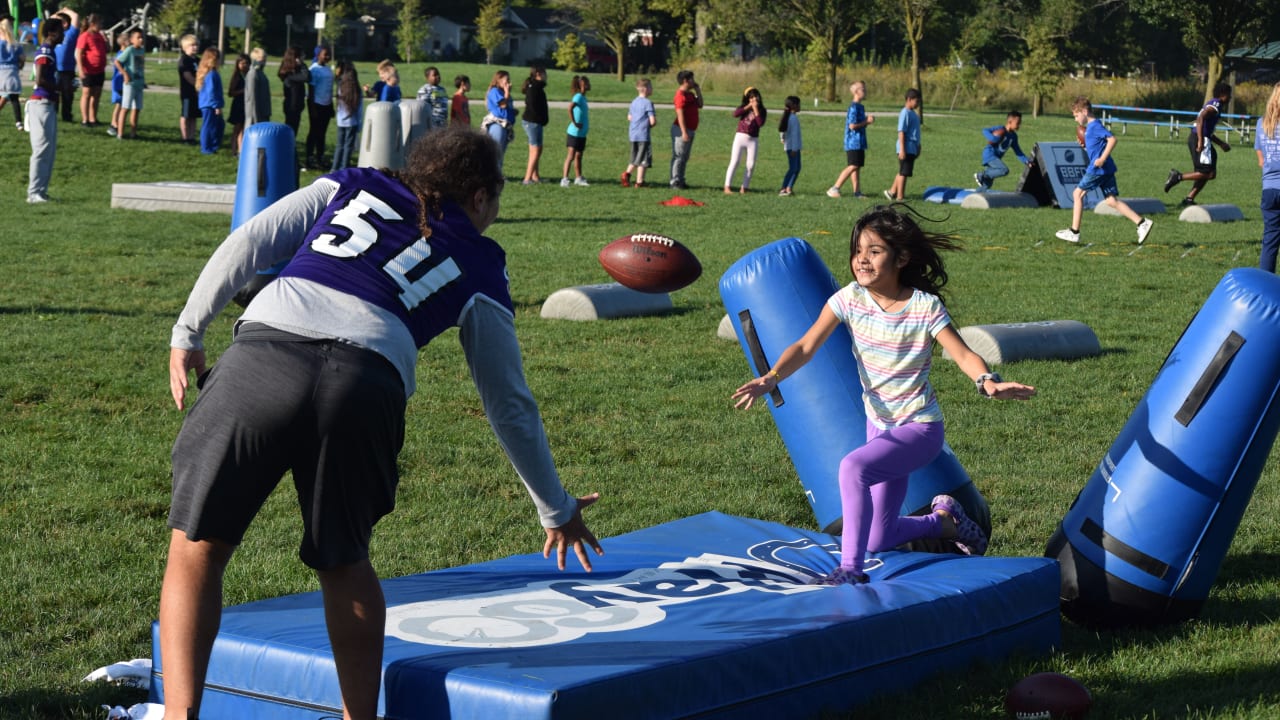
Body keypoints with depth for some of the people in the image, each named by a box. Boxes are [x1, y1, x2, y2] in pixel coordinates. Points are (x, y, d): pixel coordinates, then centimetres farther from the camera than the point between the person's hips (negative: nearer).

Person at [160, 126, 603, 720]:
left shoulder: (351, 186, 29)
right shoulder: (479, 268, 25)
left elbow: (248, 243, 15)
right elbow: (509, 403, 29)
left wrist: (188, 333, 18)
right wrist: (557, 509, 38)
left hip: (264, 354, 0)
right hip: (367, 383, 0)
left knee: (196, 549, 9)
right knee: (344, 562, 23)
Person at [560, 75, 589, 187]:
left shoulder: (583, 97, 12)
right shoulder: (578, 97, -16)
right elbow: (570, 108, -33)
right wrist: (574, 123, -27)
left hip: (582, 134, 9)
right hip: (574, 133, -9)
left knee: (578, 156, 17)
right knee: (570, 156, -9)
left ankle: (578, 178, 26)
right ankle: (564, 179, -10)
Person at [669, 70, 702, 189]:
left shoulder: (690, 94, 15)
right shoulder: (681, 94, -14)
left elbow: (699, 105, 19)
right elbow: (680, 114, -19)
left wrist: (698, 91, 10)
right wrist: (684, 132, -23)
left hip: (690, 129, 10)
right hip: (682, 130, -10)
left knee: (685, 157, 13)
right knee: (679, 156, -7)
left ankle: (680, 181, 18)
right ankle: (675, 181, -4)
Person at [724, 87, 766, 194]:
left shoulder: (762, 111, 5)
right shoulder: (743, 107, 5)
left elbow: (760, 123, -12)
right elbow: (735, 114, -14)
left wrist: (755, 109, -11)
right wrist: (748, 106, -13)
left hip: (753, 140, 1)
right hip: (740, 137, -1)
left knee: (751, 165, -2)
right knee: (734, 162, -6)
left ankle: (744, 188, 6)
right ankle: (727, 187, -8)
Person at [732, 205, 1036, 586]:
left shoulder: (924, 307, -17)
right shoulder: (850, 298, -8)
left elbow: (964, 355, -23)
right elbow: (806, 346, -13)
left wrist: (988, 382, -45)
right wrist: (771, 378, -31)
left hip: (919, 428, -6)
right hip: (878, 424, 6)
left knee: (853, 466, -35)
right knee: (877, 539, 11)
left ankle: (850, 568, -27)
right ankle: (943, 520, 39)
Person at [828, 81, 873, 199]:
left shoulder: (859, 107, 16)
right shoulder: (854, 107, -15)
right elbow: (852, 125, -21)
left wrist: (867, 120, 5)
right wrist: (866, 121, -12)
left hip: (859, 142, 10)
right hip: (854, 142, -10)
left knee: (857, 167, 9)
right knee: (853, 166, -13)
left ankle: (857, 192, 11)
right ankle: (834, 188, -12)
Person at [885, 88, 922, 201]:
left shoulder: (912, 113, 15)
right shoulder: (905, 113, -14)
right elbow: (901, 132, -19)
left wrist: (918, 147, 26)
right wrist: (902, 149, -22)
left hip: (912, 148, 10)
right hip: (907, 148, -10)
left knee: (902, 172, 16)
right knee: (903, 173, -4)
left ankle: (892, 192, 25)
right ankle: (900, 196, 0)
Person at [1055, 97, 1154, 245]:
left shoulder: (1095, 126, -12)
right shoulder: (1090, 127, 17)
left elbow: (1112, 139, -21)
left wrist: (1102, 159, -25)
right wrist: (1086, 146, 14)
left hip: (1098, 169, -10)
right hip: (1106, 170, 10)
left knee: (1078, 193, -1)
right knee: (1111, 200, 7)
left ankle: (1074, 232, 1)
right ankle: (1142, 223, 1)